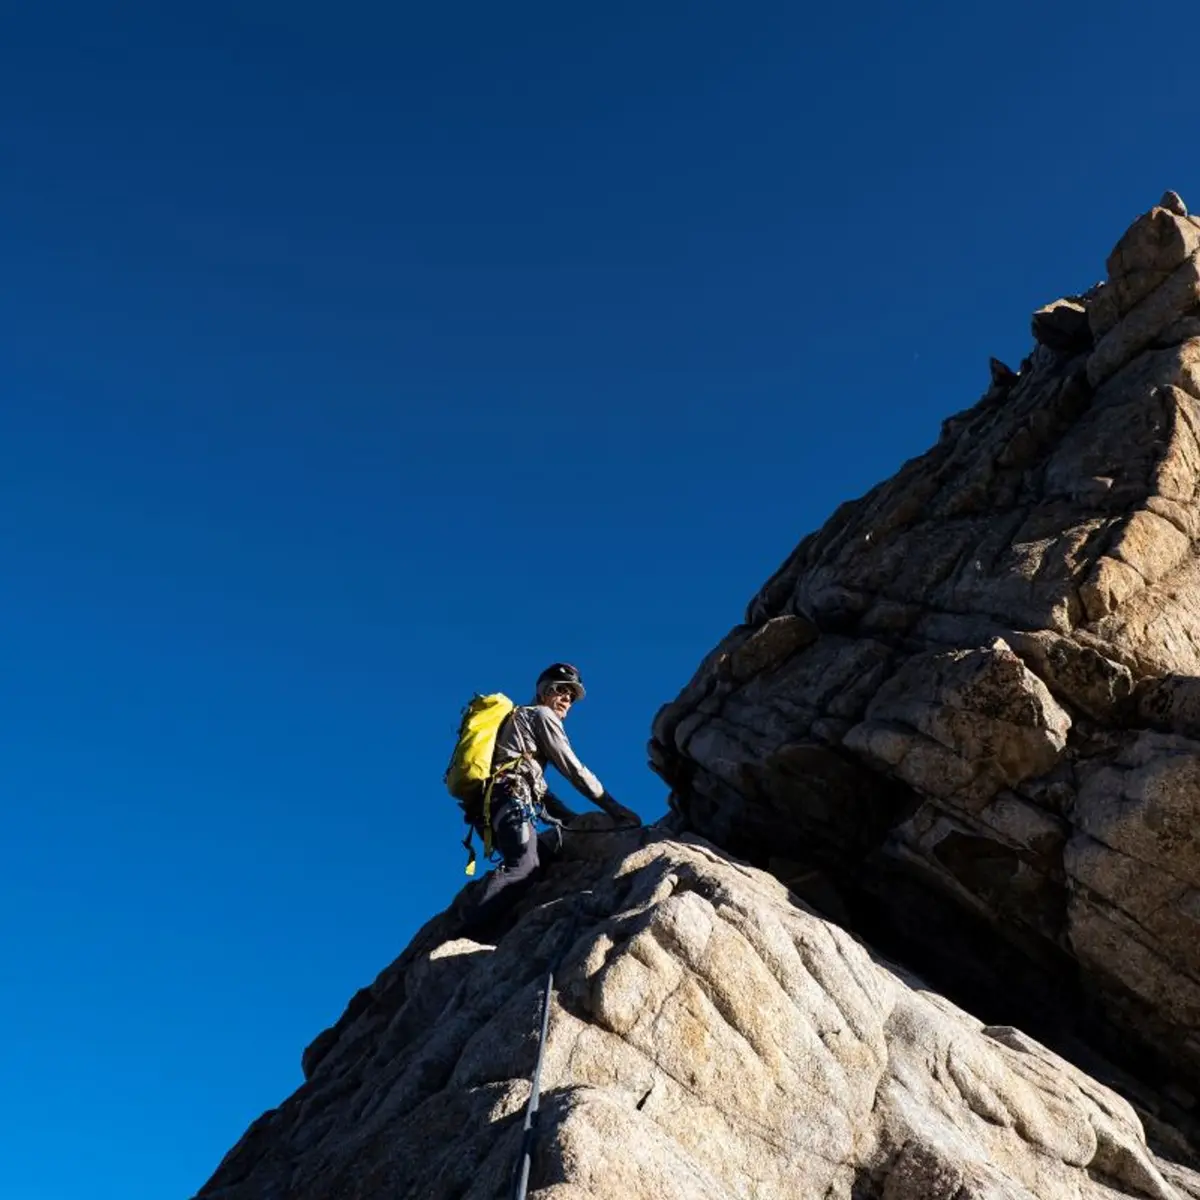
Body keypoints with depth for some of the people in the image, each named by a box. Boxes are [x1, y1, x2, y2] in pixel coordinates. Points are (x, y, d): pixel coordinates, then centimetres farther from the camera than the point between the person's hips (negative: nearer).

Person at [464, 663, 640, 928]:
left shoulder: (520, 718, 37)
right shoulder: (541, 714, 10)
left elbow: (538, 788, 33)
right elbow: (572, 769, 4)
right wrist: (613, 808, 7)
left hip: (488, 804, 10)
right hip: (510, 799, -10)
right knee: (523, 865, -27)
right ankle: (472, 928, -44)